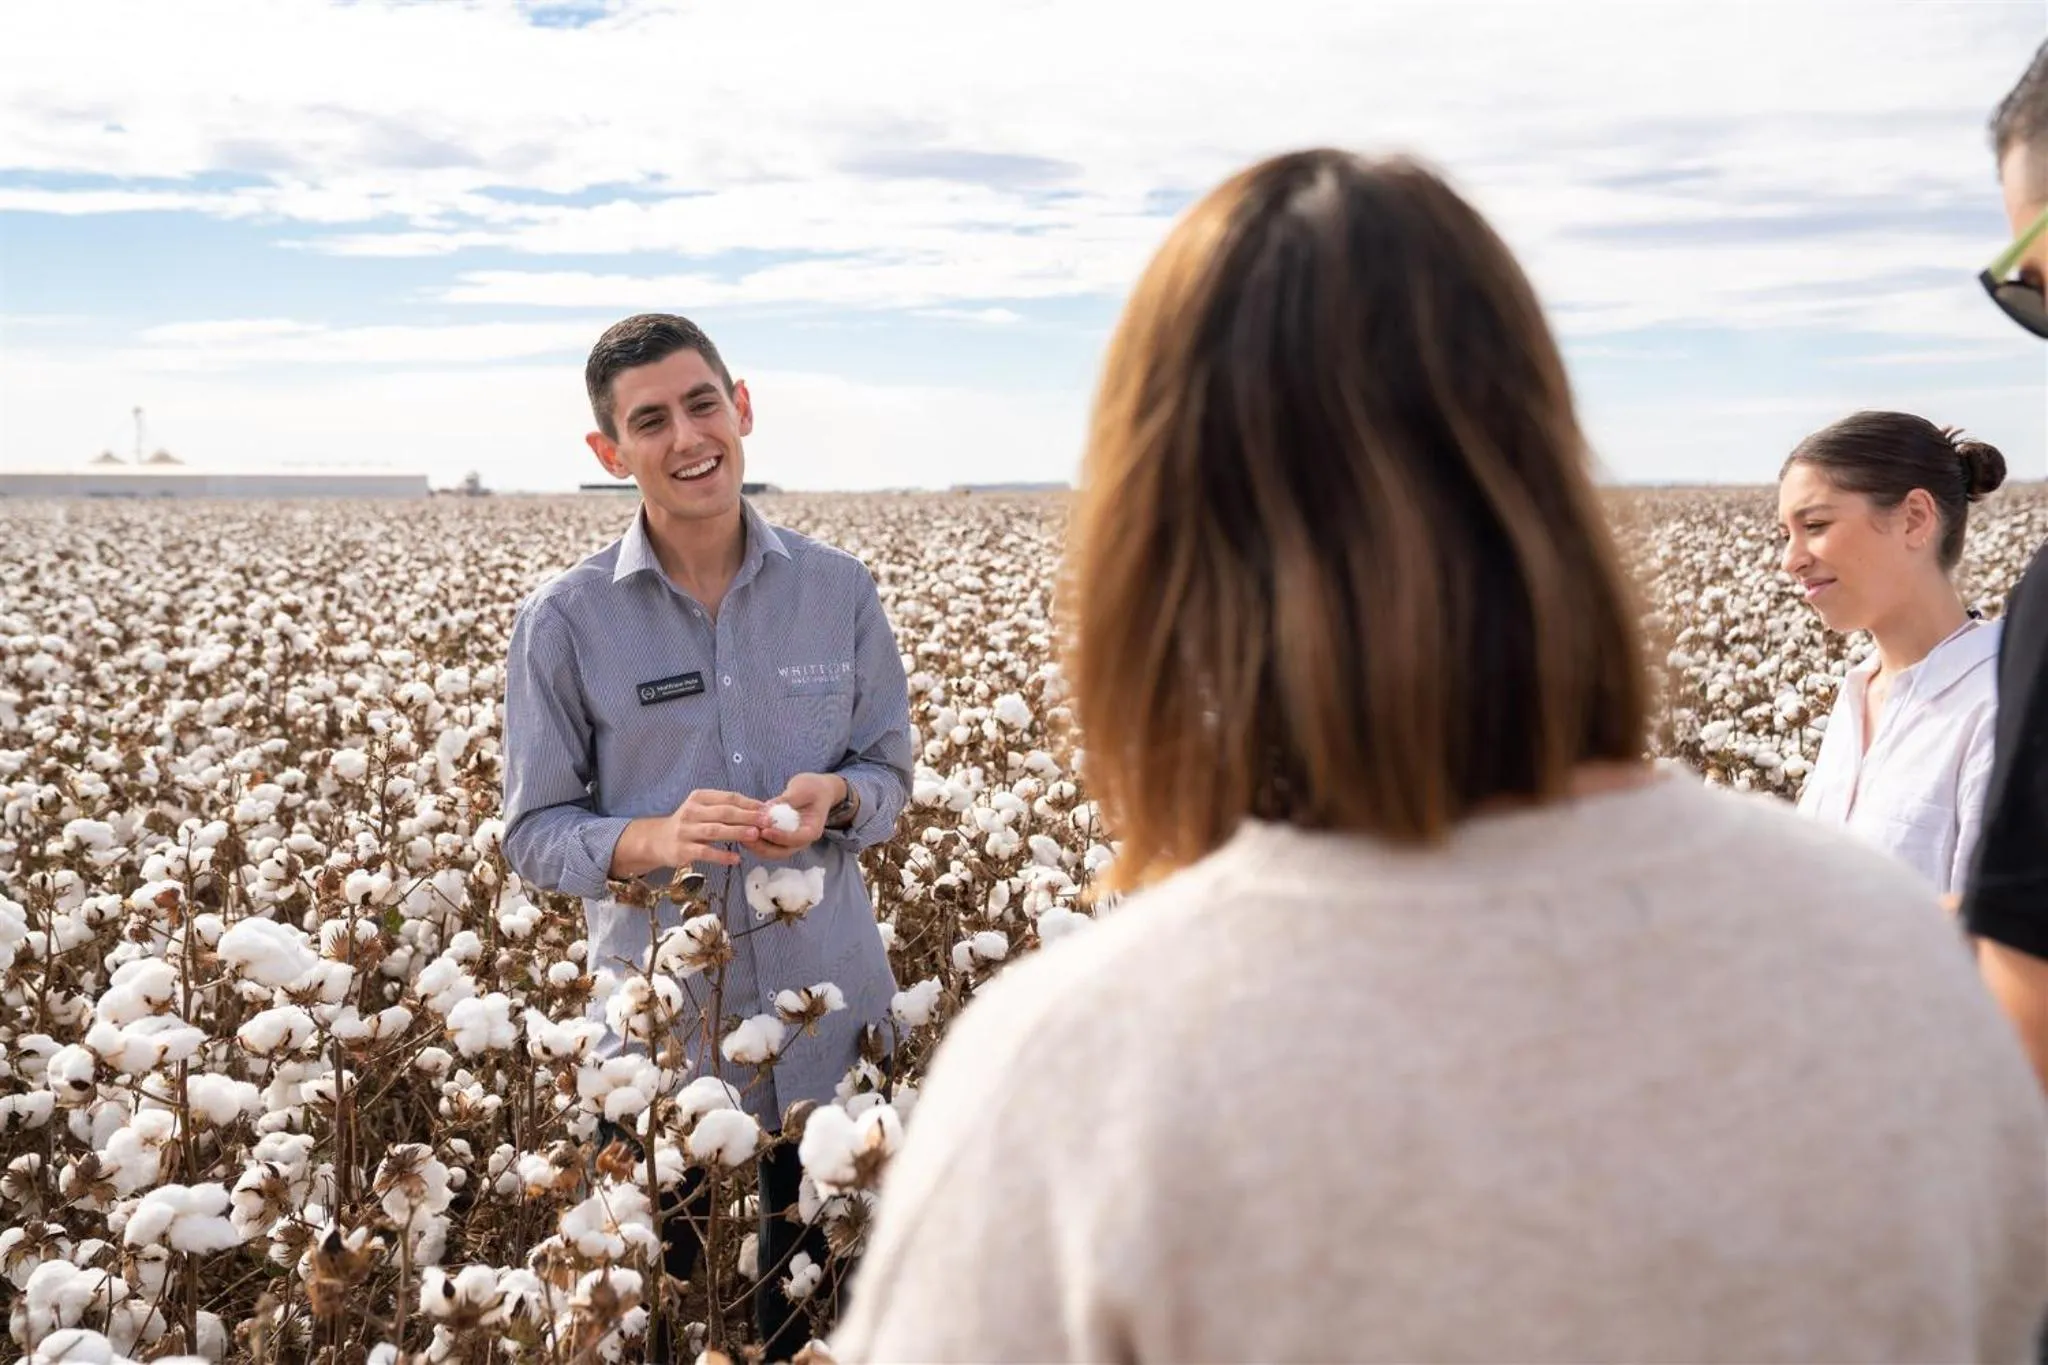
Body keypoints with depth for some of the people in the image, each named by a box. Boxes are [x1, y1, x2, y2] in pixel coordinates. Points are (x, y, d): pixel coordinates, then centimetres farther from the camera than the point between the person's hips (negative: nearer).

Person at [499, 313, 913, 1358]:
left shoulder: (840, 589, -2)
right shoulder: (563, 622, -8)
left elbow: (891, 771, 7)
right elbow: (535, 835, -4)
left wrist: (834, 797, -16)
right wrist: (654, 841, -23)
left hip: (829, 1013, 2)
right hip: (662, 1029, -2)